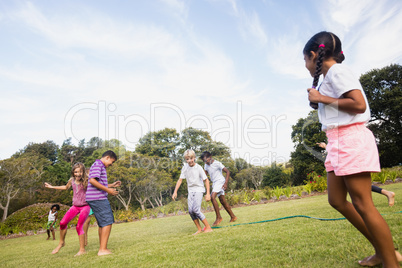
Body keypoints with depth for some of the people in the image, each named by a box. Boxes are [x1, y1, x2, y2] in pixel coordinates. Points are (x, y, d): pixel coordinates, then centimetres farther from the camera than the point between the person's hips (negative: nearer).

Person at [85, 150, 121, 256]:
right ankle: (103, 249, -8)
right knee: (108, 222, -9)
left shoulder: (101, 166, 23)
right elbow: (92, 181, -21)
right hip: (98, 198, -11)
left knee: (102, 223, 14)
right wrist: (108, 190, -19)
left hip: (98, 199, 11)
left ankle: (102, 248, 20)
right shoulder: (98, 164, -8)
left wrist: (112, 185, 15)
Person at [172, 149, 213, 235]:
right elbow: (180, 180, 4)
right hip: (190, 191, 5)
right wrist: (175, 192, -2)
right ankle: (199, 229, 10)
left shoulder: (198, 168, -13)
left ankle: (208, 227, -5)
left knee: (196, 210, -16)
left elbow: (206, 180, -6)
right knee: (190, 211, -3)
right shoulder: (185, 167, -2)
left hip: (199, 190, -5)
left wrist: (208, 193, -9)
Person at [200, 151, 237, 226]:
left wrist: (226, 183, -22)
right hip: (214, 183, 8)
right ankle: (233, 217, 21)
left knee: (212, 197, -24)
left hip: (220, 181, -8)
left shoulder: (217, 163, -13)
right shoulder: (206, 165, 10)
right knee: (223, 201, 10)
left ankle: (218, 217, -16)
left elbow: (228, 172, -15)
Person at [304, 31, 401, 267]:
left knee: (362, 204, -5)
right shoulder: (332, 76, 19)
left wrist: (321, 98, -13)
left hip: (351, 139, -10)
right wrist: (319, 100, 14)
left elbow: (359, 104, -20)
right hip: (338, 142, 10)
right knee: (337, 200, 11)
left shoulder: (337, 71, -9)